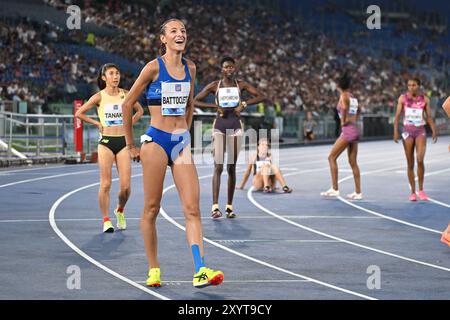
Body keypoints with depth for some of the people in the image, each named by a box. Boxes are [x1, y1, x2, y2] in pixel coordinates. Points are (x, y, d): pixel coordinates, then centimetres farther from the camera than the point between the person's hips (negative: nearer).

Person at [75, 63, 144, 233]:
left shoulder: (125, 94, 4)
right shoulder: (99, 97, -3)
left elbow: (139, 110, 20)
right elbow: (79, 113, 2)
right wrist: (97, 123, 0)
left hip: (123, 142, 2)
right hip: (106, 142, -2)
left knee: (125, 186, -3)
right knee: (105, 184, -5)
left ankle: (120, 211, 25)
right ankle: (106, 220, 4)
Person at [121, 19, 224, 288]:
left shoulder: (190, 68, 9)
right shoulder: (154, 67, -7)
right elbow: (128, 104, -2)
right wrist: (131, 146, 1)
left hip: (182, 142, 5)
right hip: (156, 141, -5)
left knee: (193, 209, -6)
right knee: (152, 208, 2)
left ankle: (201, 271, -12)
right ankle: (153, 269, 12)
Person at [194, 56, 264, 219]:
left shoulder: (241, 85, 5)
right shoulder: (215, 86, 2)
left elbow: (261, 96, 2)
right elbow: (195, 101, -1)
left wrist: (244, 104, -11)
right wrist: (215, 106, -11)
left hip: (235, 125, 2)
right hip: (219, 125, -2)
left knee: (231, 168, 5)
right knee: (218, 166, -11)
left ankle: (229, 206, 12)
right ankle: (215, 206, -16)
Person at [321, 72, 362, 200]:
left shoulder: (343, 96, -8)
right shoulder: (353, 96, 15)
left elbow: (344, 107, -27)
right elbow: (358, 110, 31)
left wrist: (343, 121, -15)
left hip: (347, 130, -8)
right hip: (355, 130, 8)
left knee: (332, 157, -2)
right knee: (353, 162, 10)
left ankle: (334, 189, -7)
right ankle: (358, 192, 9)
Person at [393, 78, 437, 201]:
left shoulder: (425, 99, 1)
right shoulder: (403, 98, -2)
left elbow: (429, 117, 3)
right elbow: (397, 116, -4)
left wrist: (434, 132, -7)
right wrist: (395, 132, -14)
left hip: (421, 132, 0)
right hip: (407, 132, 0)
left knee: (420, 160, -18)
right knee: (410, 164, 2)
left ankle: (421, 190, -4)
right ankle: (413, 192, 13)